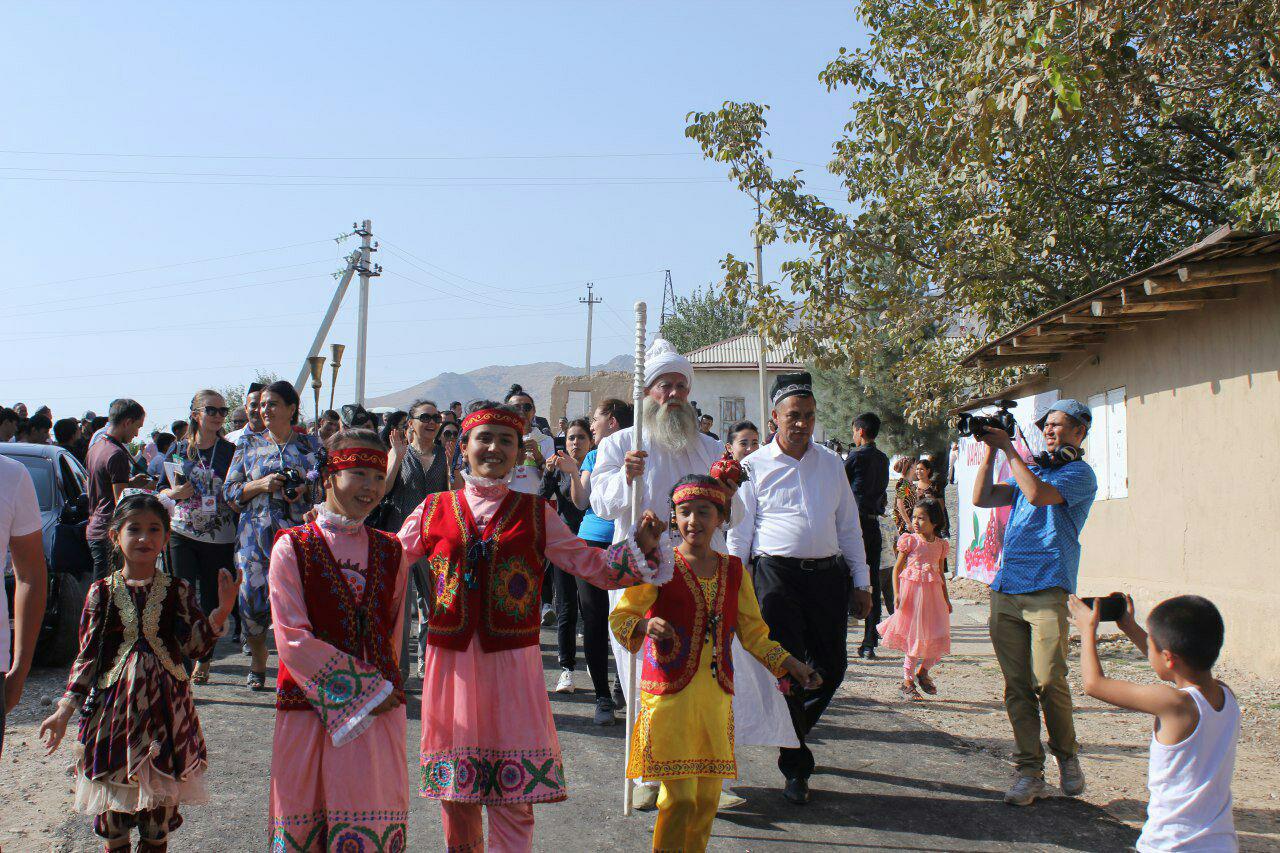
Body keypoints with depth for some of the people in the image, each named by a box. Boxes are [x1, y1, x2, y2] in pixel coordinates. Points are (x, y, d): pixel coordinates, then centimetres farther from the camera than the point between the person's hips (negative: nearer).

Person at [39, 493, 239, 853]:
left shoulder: (177, 590, 0)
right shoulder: (102, 592, 0)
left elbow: (195, 645, -8)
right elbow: (88, 655, 3)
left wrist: (222, 611, -23)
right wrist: (64, 710, -2)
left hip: (164, 703, 0)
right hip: (114, 701, 0)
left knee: (161, 799, 7)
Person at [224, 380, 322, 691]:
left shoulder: (309, 444, 9)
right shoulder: (249, 443, 11)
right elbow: (229, 491, 8)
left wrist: (306, 489, -9)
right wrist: (260, 485, -8)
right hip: (256, 534, 1)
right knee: (252, 603, -2)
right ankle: (257, 663, 22)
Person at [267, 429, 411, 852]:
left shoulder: (389, 551, 10)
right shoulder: (293, 547, -3)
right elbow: (292, 640, -10)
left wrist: (385, 686, 7)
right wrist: (364, 690, -12)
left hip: (380, 710, 3)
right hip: (310, 706, -3)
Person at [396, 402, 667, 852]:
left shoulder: (536, 514, 6)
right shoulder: (434, 510, 7)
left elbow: (591, 565, 4)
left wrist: (639, 545, -11)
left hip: (511, 662, -1)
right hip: (452, 662, 1)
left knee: (515, 790, -1)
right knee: (455, 794, 10)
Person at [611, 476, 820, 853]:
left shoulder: (733, 571, 10)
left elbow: (752, 632, 16)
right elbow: (620, 616, -7)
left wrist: (788, 663, 7)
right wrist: (644, 626, -27)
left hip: (717, 694, 5)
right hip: (670, 692, -5)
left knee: (707, 798, 9)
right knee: (680, 797, -10)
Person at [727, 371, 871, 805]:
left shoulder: (831, 463, 12)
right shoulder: (755, 465, 2)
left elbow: (849, 526, 16)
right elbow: (739, 531, 2)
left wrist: (860, 583, 12)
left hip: (828, 574, 4)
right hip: (778, 575, -4)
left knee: (832, 666, 6)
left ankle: (793, 730, 35)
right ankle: (796, 768, 9)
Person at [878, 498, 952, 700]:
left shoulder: (940, 544, 7)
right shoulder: (910, 541, -4)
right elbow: (897, 569, -3)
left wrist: (946, 598, 16)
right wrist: (897, 593, -13)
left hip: (933, 594, 4)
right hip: (912, 592, -4)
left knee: (938, 637, 1)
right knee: (913, 637, -2)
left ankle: (923, 671, 26)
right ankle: (907, 681, 10)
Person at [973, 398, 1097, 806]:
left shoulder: (1079, 473, 2)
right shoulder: (1031, 470, 25)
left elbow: (1038, 494, -16)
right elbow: (982, 498, 15)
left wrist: (1008, 448, -9)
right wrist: (990, 450, 7)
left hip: (1048, 589, -6)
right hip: (1005, 589, 6)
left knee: (1048, 682, -10)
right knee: (1017, 685, 2)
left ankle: (1066, 756, 13)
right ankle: (1029, 771, 6)